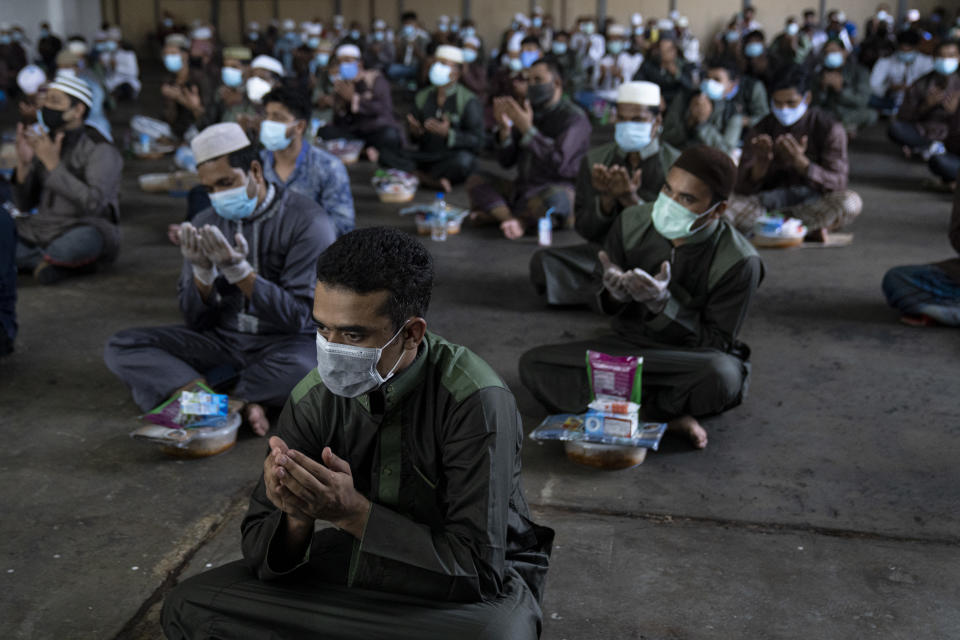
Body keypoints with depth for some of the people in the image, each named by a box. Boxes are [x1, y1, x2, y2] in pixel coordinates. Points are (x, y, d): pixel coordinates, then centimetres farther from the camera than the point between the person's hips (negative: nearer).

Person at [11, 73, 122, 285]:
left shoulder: (100, 150, -12)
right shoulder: (44, 145, 7)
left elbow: (94, 203, -27)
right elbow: (24, 204, 7)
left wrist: (54, 165, -26)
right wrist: (23, 164, -10)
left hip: (86, 231, -6)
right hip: (43, 231, 6)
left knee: (84, 240, -41)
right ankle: (64, 261, -10)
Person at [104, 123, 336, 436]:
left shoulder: (307, 221, -11)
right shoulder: (205, 224, 4)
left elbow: (297, 316, -15)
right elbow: (196, 321, 4)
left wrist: (238, 270, -24)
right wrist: (203, 271, -16)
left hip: (285, 342, -5)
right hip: (222, 340, 5)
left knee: (303, 367, -40)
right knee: (121, 347, -14)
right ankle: (240, 404, -31)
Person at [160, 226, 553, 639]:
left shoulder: (475, 401, -26)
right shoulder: (314, 399, -12)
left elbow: (478, 569, -27)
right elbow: (260, 552, -7)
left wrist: (353, 512, -34)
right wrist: (296, 519, -31)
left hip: (478, 585, -3)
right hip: (355, 566, 4)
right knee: (189, 607, -8)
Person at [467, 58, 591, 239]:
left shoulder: (574, 117, -8)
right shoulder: (527, 111, 12)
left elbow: (559, 164, -23)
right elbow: (506, 162, 8)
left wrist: (527, 129, -24)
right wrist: (505, 128, -10)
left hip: (559, 188, -7)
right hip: (522, 189, 7)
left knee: (553, 197, -40)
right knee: (475, 181, -7)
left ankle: (497, 213, -16)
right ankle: (516, 220, -27)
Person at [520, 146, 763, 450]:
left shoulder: (739, 262, -18)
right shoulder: (633, 222, -8)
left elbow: (716, 343, -14)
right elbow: (601, 297, 4)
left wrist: (663, 303, -29)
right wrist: (613, 294, -23)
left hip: (693, 358, -3)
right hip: (628, 343, 4)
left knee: (723, 376, -40)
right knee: (533, 364, -17)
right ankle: (667, 415, -21)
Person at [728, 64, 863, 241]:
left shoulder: (830, 129, -5)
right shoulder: (761, 131, 0)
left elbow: (836, 184, -14)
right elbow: (743, 188, -7)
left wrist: (801, 162, -31)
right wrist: (761, 164, -29)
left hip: (813, 203, -1)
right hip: (770, 202, 1)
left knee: (851, 202, -34)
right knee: (724, 210, -29)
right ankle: (809, 229, -19)